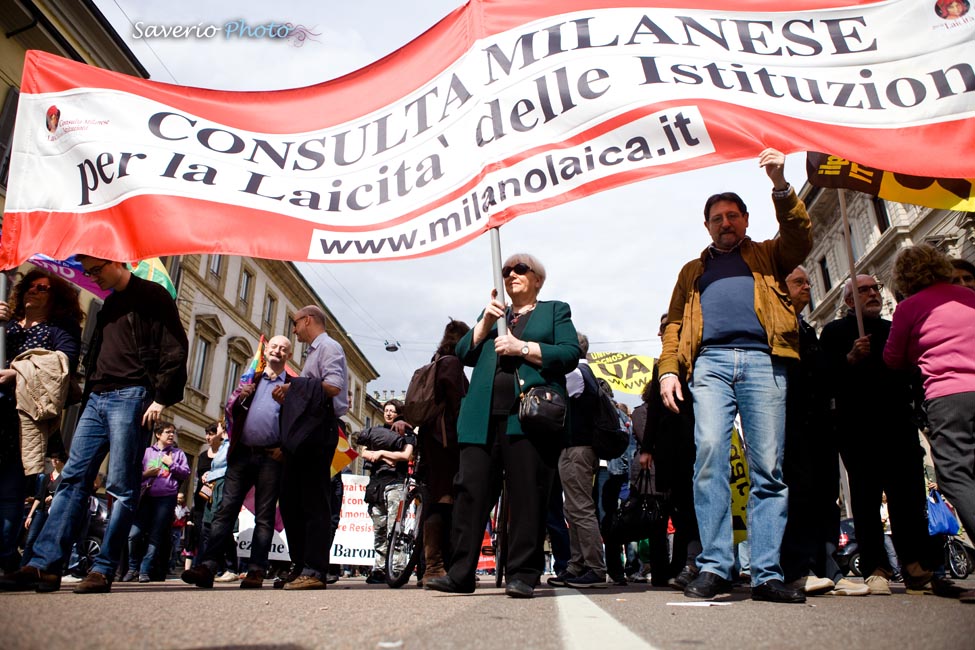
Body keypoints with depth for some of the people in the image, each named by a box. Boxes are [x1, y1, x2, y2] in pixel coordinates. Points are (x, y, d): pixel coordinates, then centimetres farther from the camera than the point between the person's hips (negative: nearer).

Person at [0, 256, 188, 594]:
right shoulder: (108, 305, 22)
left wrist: (161, 398, -15)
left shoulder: (152, 296, -3)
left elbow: (175, 349, -10)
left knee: (122, 487, -5)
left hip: (130, 397, -8)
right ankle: (44, 565, 5)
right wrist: (88, 393, 15)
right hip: (96, 398, 8)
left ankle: (103, 570, -1)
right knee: (73, 480, 3)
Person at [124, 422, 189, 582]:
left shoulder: (178, 453, 15)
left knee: (155, 537, 0)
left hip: (166, 498, -1)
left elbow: (186, 473, 7)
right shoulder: (146, 451, 16)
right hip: (146, 497, 1)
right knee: (134, 534, -10)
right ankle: (133, 567, 9)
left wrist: (172, 464, -3)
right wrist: (145, 474, -5)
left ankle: (144, 570, 7)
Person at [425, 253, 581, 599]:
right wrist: (485, 322, 3)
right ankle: (460, 573, 1)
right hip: (484, 416, 4)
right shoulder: (492, 313, 29)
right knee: (471, 489, -4)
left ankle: (523, 576, 2)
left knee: (528, 495, -5)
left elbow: (571, 354, 1)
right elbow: (464, 353, 17)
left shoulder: (555, 310, 17)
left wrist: (521, 347, -7)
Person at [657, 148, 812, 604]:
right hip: (711, 362, 1)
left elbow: (800, 239, 6)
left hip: (763, 361, 0)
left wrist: (780, 186, -5)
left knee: (768, 467, -5)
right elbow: (674, 323, 19)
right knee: (710, 456, -15)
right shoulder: (693, 270, 29)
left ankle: (767, 574, -3)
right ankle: (714, 566, -12)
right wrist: (668, 370, 4)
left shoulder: (767, 256, 27)